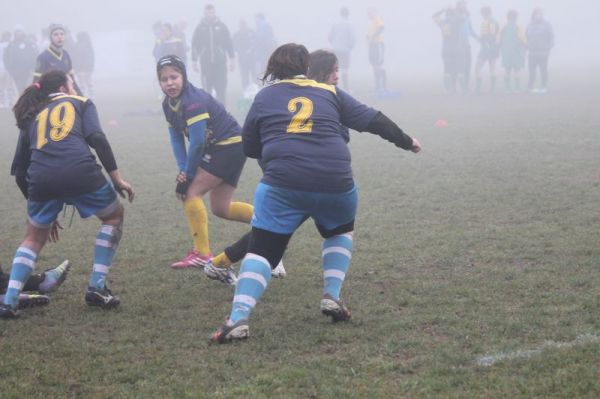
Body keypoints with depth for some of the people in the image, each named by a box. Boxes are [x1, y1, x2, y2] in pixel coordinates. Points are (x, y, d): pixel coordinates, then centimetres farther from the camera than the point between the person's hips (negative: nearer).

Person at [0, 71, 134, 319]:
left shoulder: (31, 117, 32)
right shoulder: (81, 103, 23)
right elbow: (96, 137, 2)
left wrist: (41, 209, 36)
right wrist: (116, 177, 4)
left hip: (41, 178, 3)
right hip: (80, 172, -3)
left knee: (34, 238, 26)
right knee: (113, 216, 25)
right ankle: (96, 288, 17)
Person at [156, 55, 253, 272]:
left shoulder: (193, 101, -23)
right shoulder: (169, 104, 5)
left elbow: (197, 142, -24)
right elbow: (176, 139, 5)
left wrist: (187, 175, -16)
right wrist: (183, 170, -9)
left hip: (230, 146, -10)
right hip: (217, 149, 10)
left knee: (192, 192, -13)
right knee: (220, 209, 11)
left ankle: (201, 254, -12)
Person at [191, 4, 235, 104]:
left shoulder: (221, 26, 3)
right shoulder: (200, 28, 4)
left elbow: (229, 43, 5)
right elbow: (195, 45, 6)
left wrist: (232, 59, 2)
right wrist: (194, 61, 3)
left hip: (220, 63, 0)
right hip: (205, 63, 0)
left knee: (221, 90, -2)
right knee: (207, 91, 3)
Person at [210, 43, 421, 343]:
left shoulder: (264, 97, 14)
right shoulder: (329, 93, 16)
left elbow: (249, 147, 18)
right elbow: (372, 120, 17)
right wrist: (407, 142, 30)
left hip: (282, 186, -2)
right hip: (335, 183, 2)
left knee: (262, 250, 1)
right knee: (340, 232, 31)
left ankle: (238, 318, -18)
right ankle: (332, 296, 16)